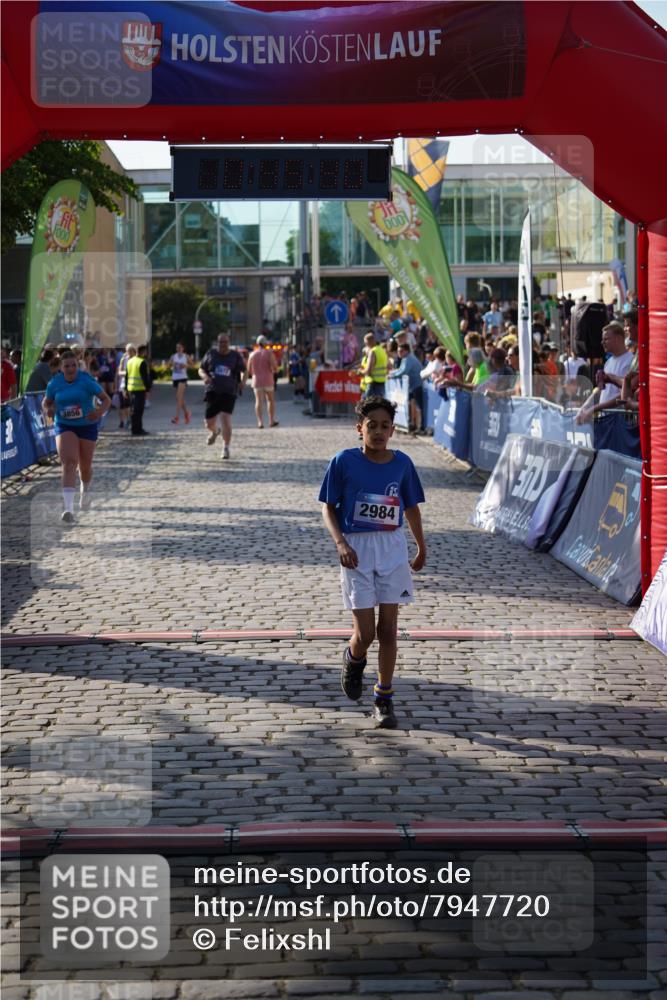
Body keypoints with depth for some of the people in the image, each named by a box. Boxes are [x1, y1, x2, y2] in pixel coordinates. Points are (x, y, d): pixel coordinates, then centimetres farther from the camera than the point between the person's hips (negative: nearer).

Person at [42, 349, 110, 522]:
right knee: (69, 463, -20)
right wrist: (47, 410, -14)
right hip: (65, 427, 0)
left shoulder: (87, 380, -14)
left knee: (85, 466, 11)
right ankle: (69, 508, -31)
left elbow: (106, 399, -12)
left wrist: (100, 412, -33)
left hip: (87, 426, 0)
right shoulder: (55, 383, -5)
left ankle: (85, 491, 49)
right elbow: (46, 402, 10)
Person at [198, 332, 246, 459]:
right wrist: (205, 376, -10)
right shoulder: (211, 354, 7)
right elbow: (201, 369, 14)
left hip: (229, 392, -2)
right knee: (209, 422, 3)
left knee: (226, 419, -15)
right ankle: (214, 432, 41)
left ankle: (226, 447, 0)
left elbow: (243, 371, 14)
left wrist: (242, 381, -7)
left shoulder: (235, 356, 3)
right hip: (212, 391, 2)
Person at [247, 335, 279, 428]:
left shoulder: (252, 354, 4)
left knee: (259, 401, -2)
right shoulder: (269, 353, -6)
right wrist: (273, 371, 9)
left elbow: (249, 371, 7)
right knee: (270, 400, 16)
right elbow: (275, 368, -14)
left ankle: (260, 422, -16)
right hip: (268, 381, -1)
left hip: (257, 381, 1)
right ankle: (271, 421, 19)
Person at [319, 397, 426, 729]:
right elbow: (328, 507, -2)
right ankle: (353, 659, 32)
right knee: (365, 633, -5)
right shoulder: (344, 461, -6)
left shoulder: (402, 463, 2)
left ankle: (384, 698, 14)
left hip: (393, 547, 2)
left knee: (388, 629, 2)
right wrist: (340, 543, -17)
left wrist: (421, 548, 24)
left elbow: (411, 507, 16)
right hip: (357, 550, -2)